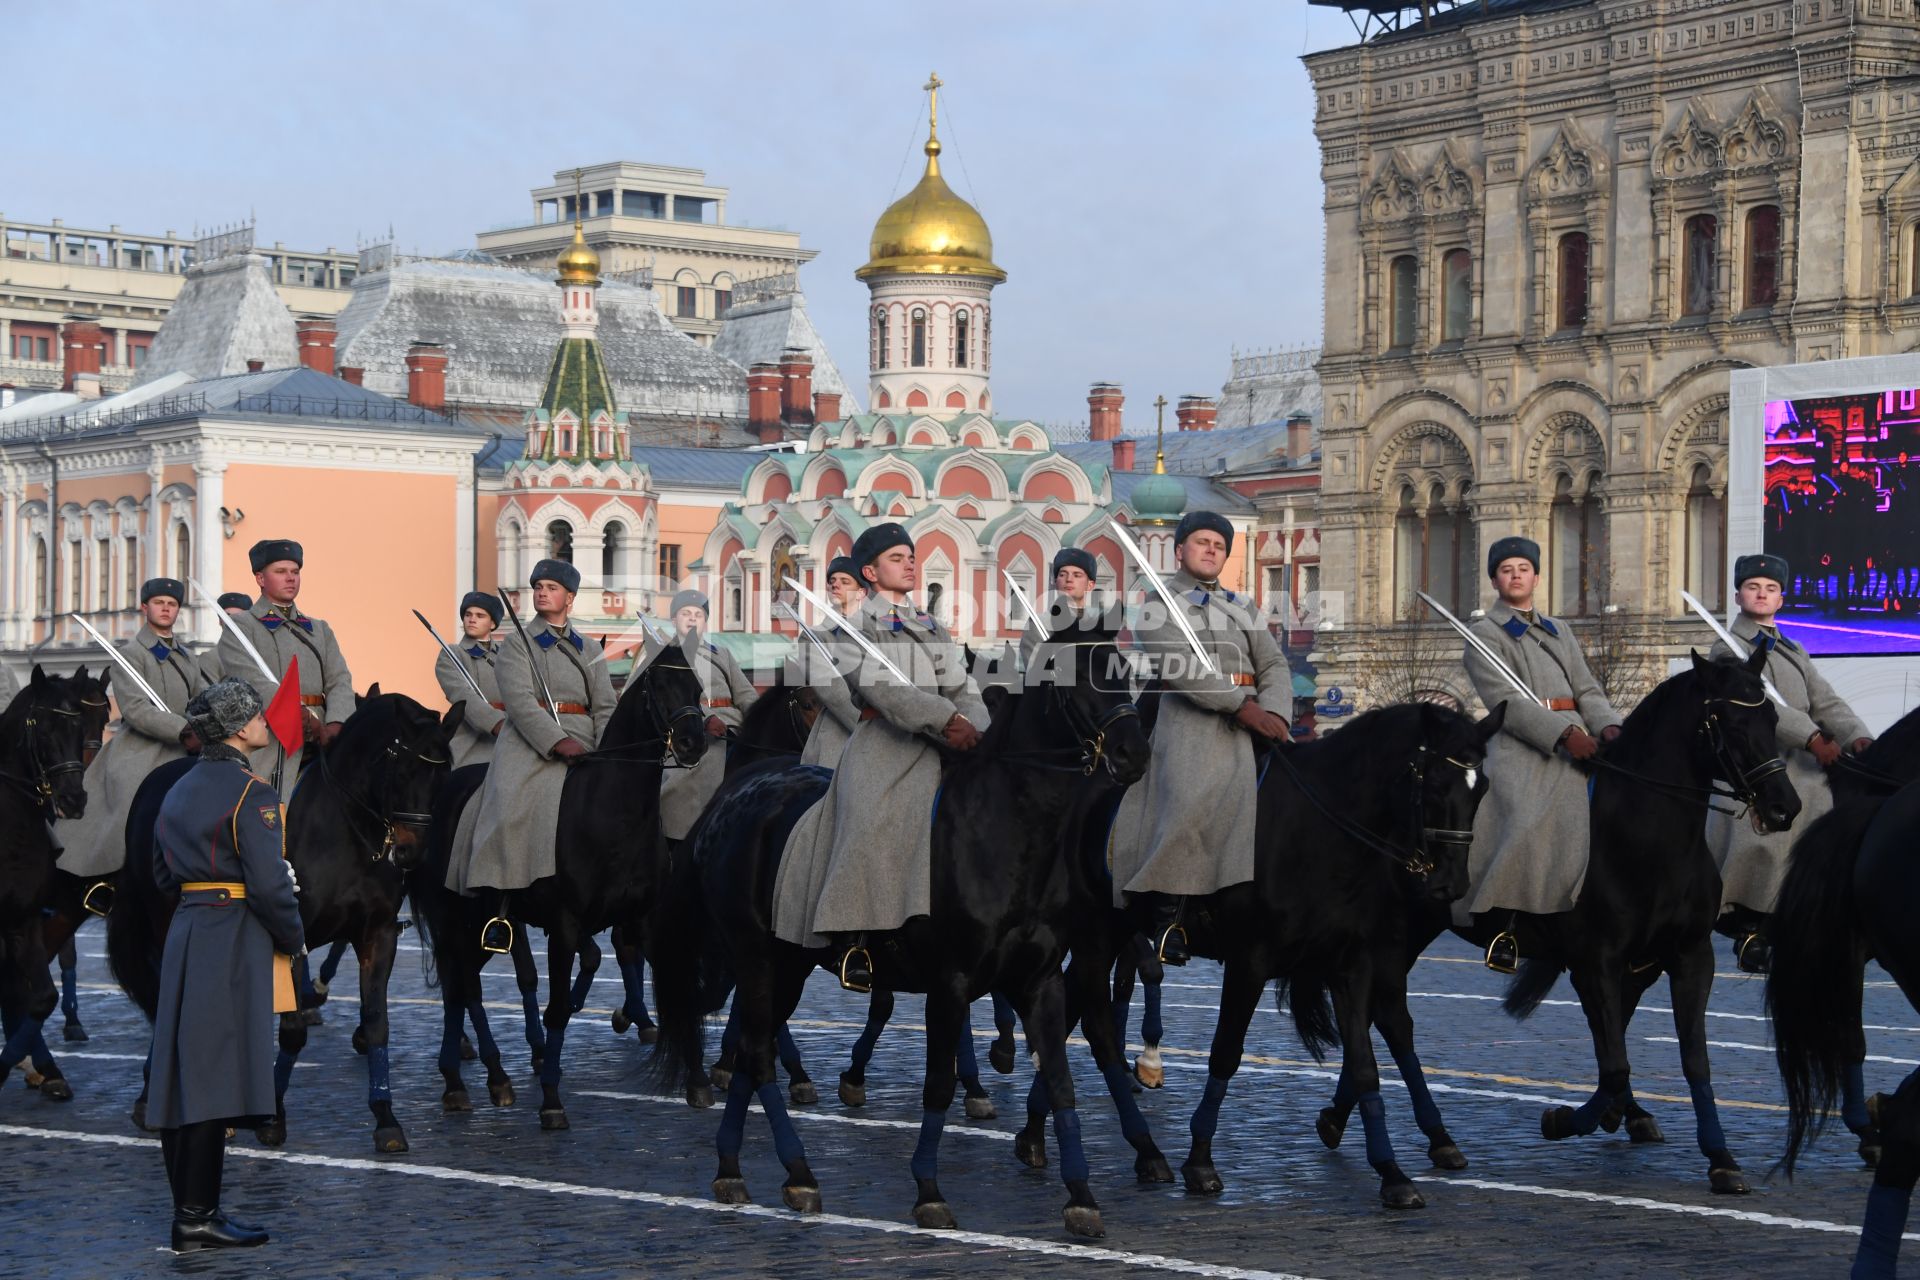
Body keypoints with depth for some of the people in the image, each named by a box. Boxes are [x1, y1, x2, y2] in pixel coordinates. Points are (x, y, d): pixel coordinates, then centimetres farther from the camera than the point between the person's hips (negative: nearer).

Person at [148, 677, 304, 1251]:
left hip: (184, 934, 8)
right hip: (234, 940, -8)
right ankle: (198, 1217, -6)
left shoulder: (178, 792, 13)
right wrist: (294, 940, -3)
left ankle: (188, 1210, 15)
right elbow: (269, 884, -17)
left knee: (181, 1075, 9)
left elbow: (163, 875, 20)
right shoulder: (252, 794, -13)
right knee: (216, 1077, -7)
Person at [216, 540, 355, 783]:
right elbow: (252, 681, -10)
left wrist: (335, 725, -13)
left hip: (318, 745, 5)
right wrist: (304, 717, -22)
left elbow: (339, 681, 9)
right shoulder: (240, 626, 6)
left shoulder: (320, 630, 23)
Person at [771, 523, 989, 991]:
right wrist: (945, 719, -20)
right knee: (868, 826, -23)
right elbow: (882, 688, -8)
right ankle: (854, 948, -23)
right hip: (881, 744, -4)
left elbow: (965, 688, 14)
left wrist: (972, 727, -10)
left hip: (933, 745, 4)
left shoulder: (935, 630, 26)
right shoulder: (856, 630, 10)